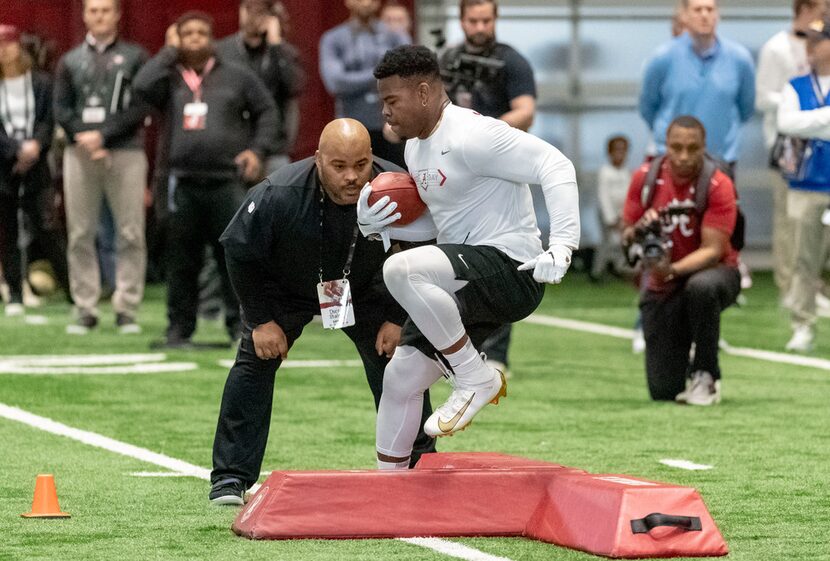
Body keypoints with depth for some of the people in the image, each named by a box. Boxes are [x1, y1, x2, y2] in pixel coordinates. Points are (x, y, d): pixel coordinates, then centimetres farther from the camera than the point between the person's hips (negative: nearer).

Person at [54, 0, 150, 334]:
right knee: (80, 235, 0)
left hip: (125, 153, -2)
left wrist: (103, 135, -11)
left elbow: (141, 108, -1)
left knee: (131, 234, -5)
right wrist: (85, 140, -8)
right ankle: (85, 309, 4)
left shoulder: (134, 57, 8)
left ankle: (127, 309, -2)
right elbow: (61, 109, 7)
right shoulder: (70, 61, 15)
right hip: (80, 155, 2)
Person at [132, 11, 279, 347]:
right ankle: (179, 328, 12)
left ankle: (240, 324, 2)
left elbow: (266, 111, 14)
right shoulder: (169, 79, 11)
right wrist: (170, 52, 1)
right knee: (181, 261, 4)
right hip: (183, 184, 1)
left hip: (228, 182, -1)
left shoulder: (237, 77, 11)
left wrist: (258, 150, 0)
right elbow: (143, 86, -9)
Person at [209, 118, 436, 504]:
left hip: (361, 291, 2)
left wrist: (397, 318, -10)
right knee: (255, 361, -14)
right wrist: (262, 320, -15)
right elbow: (240, 253, -18)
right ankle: (231, 478, -8)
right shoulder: (278, 196, -36)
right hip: (285, 290, -2)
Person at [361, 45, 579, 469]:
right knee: (400, 378, 7)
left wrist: (562, 245, -31)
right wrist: (372, 223, 8)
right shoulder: (416, 146, 16)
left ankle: (476, 378, -18)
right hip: (465, 286, 10)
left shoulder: (471, 135, -15)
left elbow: (555, 167, -20)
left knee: (402, 270, -32)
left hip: (511, 269, -10)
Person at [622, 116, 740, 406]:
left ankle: (706, 374, -19)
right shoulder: (645, 177, -6)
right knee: (663, 391, -6)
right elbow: (626, 235, 1)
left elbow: (712, 250, -21)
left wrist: (673, 270, -38)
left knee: (701, 287, -43)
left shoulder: (718, 185, -17)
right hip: (661, 285, 3)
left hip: (713, 271, -3)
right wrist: (637, 232, -23)